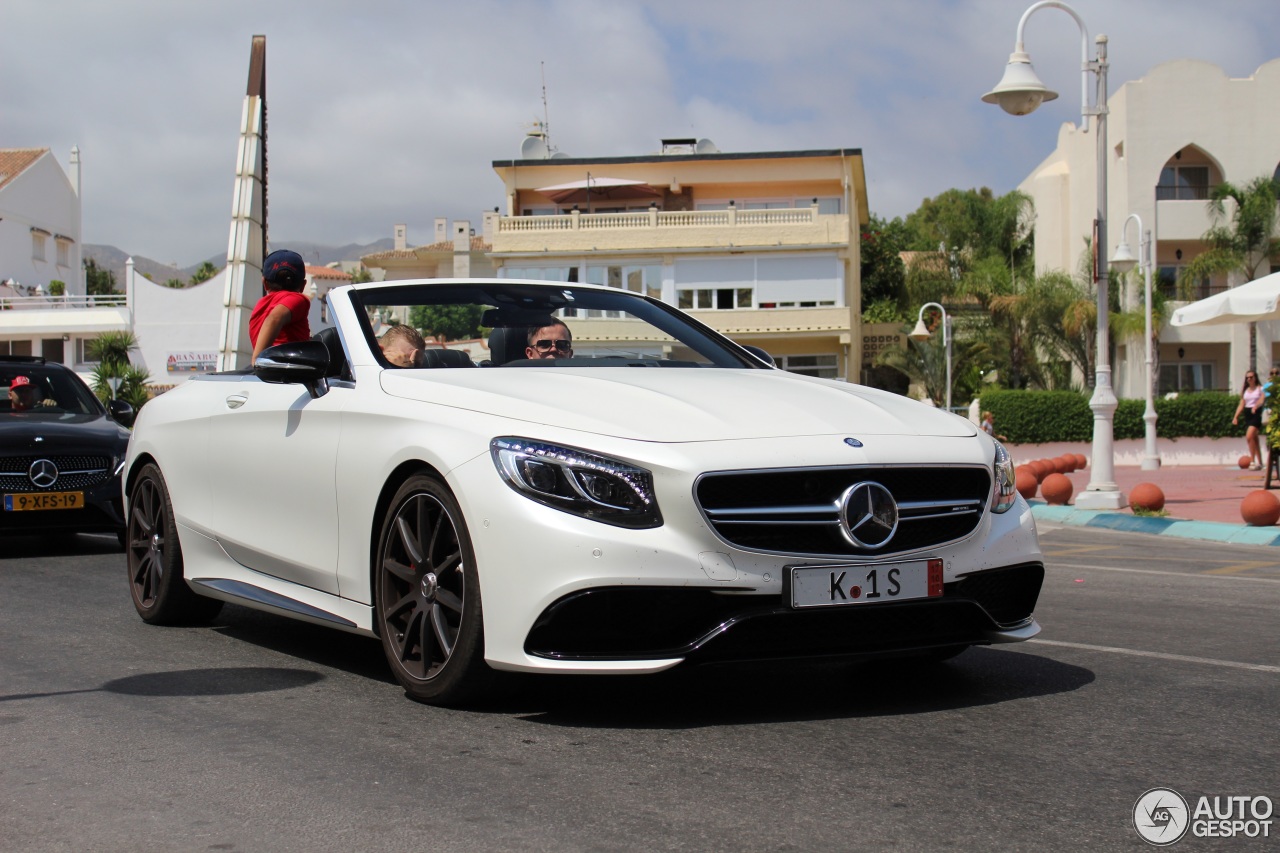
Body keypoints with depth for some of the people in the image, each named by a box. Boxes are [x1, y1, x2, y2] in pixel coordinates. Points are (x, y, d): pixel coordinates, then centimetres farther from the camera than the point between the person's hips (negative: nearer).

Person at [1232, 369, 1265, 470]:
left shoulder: (1260, 389, -1)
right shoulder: (1245, 390, 16)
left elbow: (1262, 400, -17)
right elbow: (1241, 405, 15)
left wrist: (1256, 406, -37)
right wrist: (1236, 416, 3)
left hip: (1256, 414, -6)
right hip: (1247, 414, 6)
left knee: (1249, 436, -22)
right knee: (1254, 439, 9)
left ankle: (1252, 461, -18)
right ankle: (1259, 463, 15)